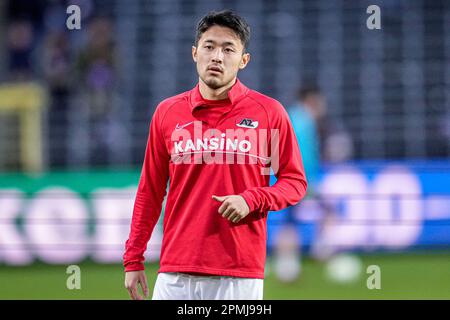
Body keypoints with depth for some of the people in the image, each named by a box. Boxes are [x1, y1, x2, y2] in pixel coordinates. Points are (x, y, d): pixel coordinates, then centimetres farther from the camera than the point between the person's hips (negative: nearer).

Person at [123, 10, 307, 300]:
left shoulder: (269, 112, 3)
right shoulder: (167, 112, 9)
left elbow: (295, 182, 6)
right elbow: (150, 192, 13)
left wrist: (251, 199, -12)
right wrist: (134, 260, 10)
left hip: (241, 275, -2)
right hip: (176, 273, 2)